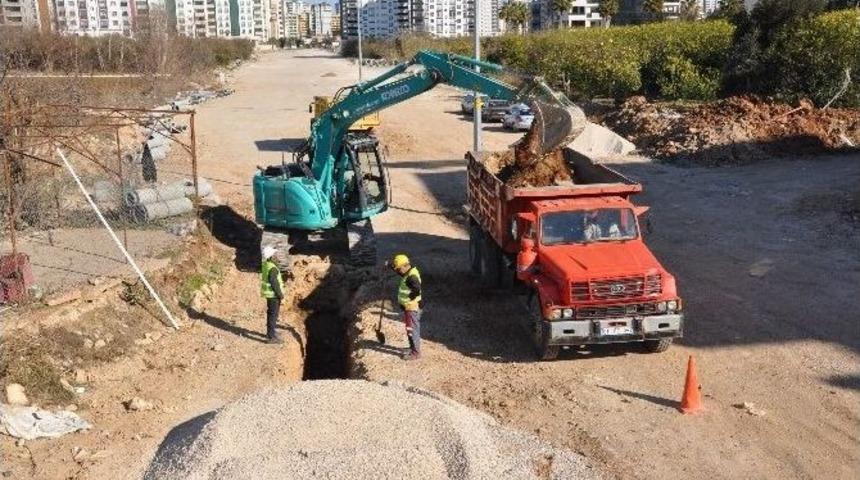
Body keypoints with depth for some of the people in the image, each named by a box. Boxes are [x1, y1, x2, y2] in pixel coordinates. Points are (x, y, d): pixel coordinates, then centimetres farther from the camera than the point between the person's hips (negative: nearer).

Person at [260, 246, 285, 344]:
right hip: (273, 294, -10)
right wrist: (280, 294, -17)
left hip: (268, 293, 10)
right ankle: (271, 337, 1)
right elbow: (274, 283, -27)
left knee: (270, 313, 20)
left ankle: (270, 332, 32)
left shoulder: (265, 265, 4)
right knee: (274, 315, -3)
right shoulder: (272, 268, -26)